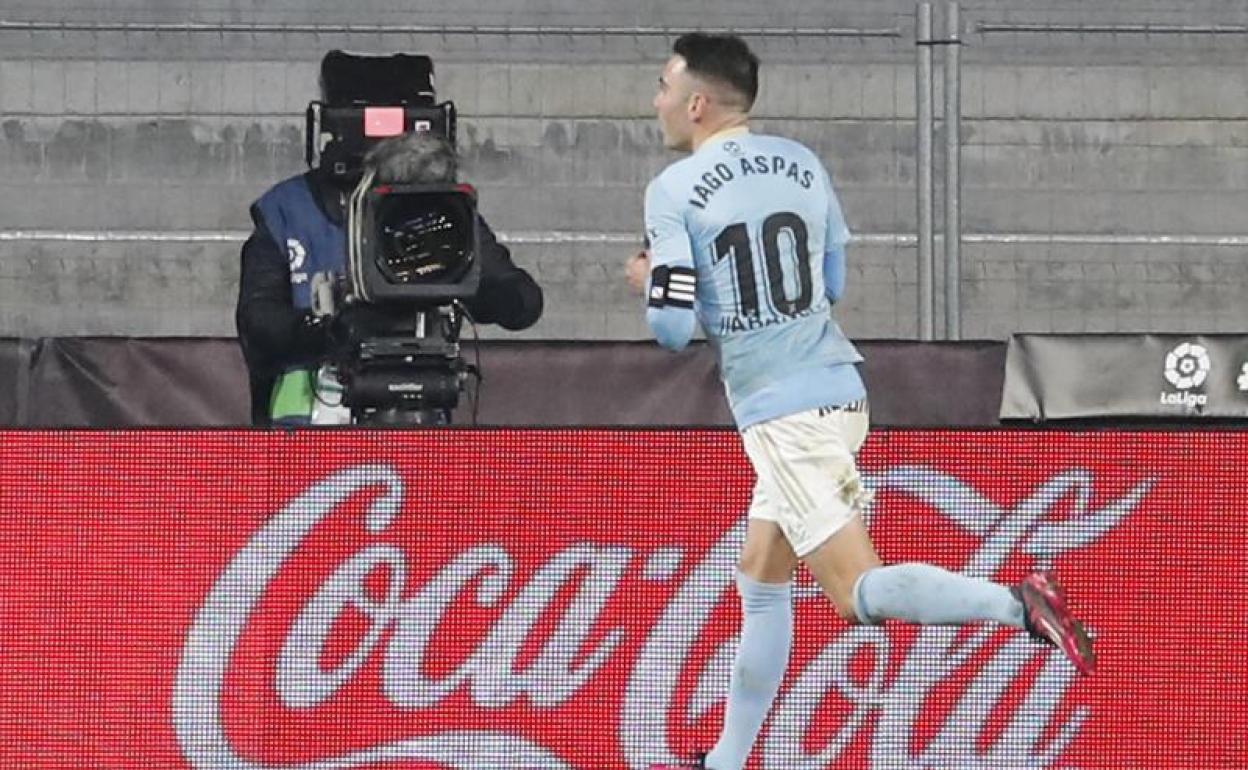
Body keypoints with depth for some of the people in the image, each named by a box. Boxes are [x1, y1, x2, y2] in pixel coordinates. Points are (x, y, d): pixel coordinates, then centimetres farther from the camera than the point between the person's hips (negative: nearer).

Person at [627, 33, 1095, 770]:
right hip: (834, 388, 8)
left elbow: (674, 328, -11)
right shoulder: (803, 165, 10)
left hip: (781, 412, -8)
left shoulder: (673, 191, -9)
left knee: (857, 591, -12)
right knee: (760, 583, 17)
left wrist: (649, 283, 10)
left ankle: (1018, 603, -30)